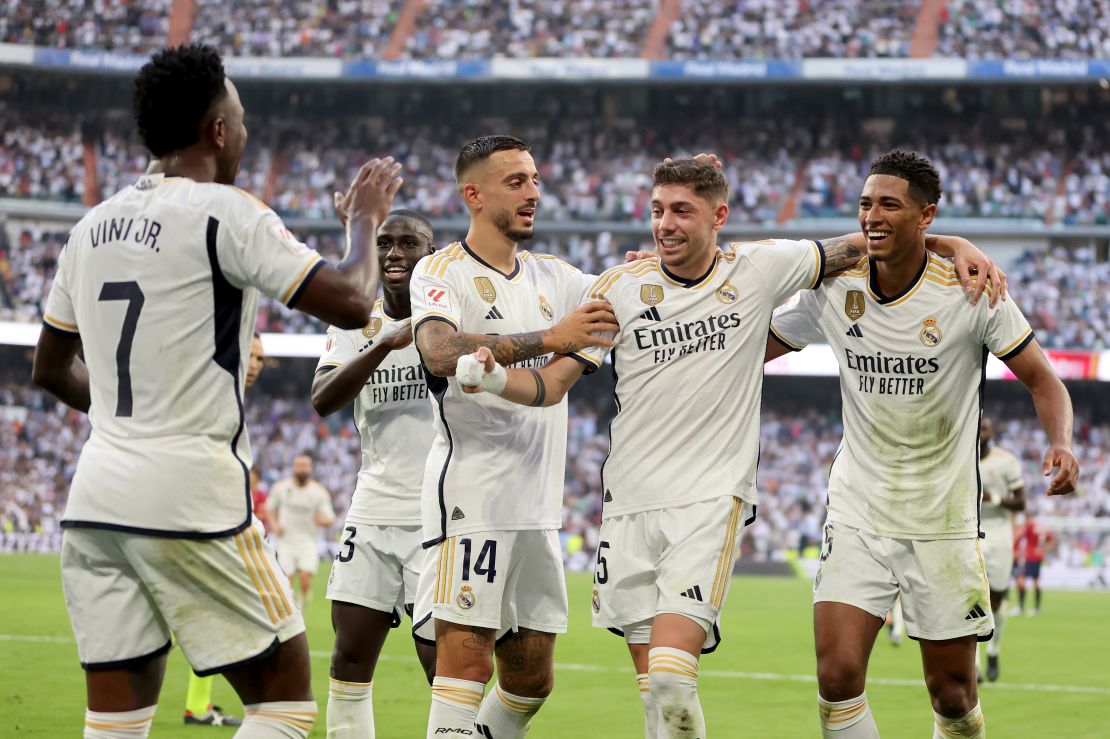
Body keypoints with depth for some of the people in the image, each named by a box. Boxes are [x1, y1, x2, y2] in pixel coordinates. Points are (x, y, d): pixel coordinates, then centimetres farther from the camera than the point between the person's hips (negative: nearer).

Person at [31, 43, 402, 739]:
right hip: (190, 496, -7)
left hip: (95, 498, 7)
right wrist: (366, 217, 5)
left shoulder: (94, 226, 13)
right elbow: (351, 302, -13)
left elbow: (52, 369, 23)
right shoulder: (225, 213, -9)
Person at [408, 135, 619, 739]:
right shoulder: (442, 272, -5)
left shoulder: (552, 277, 17)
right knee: (467, 661, -12)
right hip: (471, 496, -7)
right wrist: (548, 338, -29)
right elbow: (440, 352, -23)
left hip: (538, 507, 7)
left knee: (531, 678, 10)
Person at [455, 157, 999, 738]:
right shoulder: (620, 287, 1)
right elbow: (552, 385, 1)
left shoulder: (759, 269, 0)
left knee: (671, 676, -18)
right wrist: (494, 380, -19)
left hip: (712, 499, -2)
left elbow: (855, 247, 14)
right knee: (649, 680, 5)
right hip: (630, 502, 2)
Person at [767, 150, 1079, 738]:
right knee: (837, 675, -15)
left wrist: (1061, 443, -23)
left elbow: (1043, 381, -3)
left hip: (943, 523, -1)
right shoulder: (834, 287, -3)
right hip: (857, 514, 2)